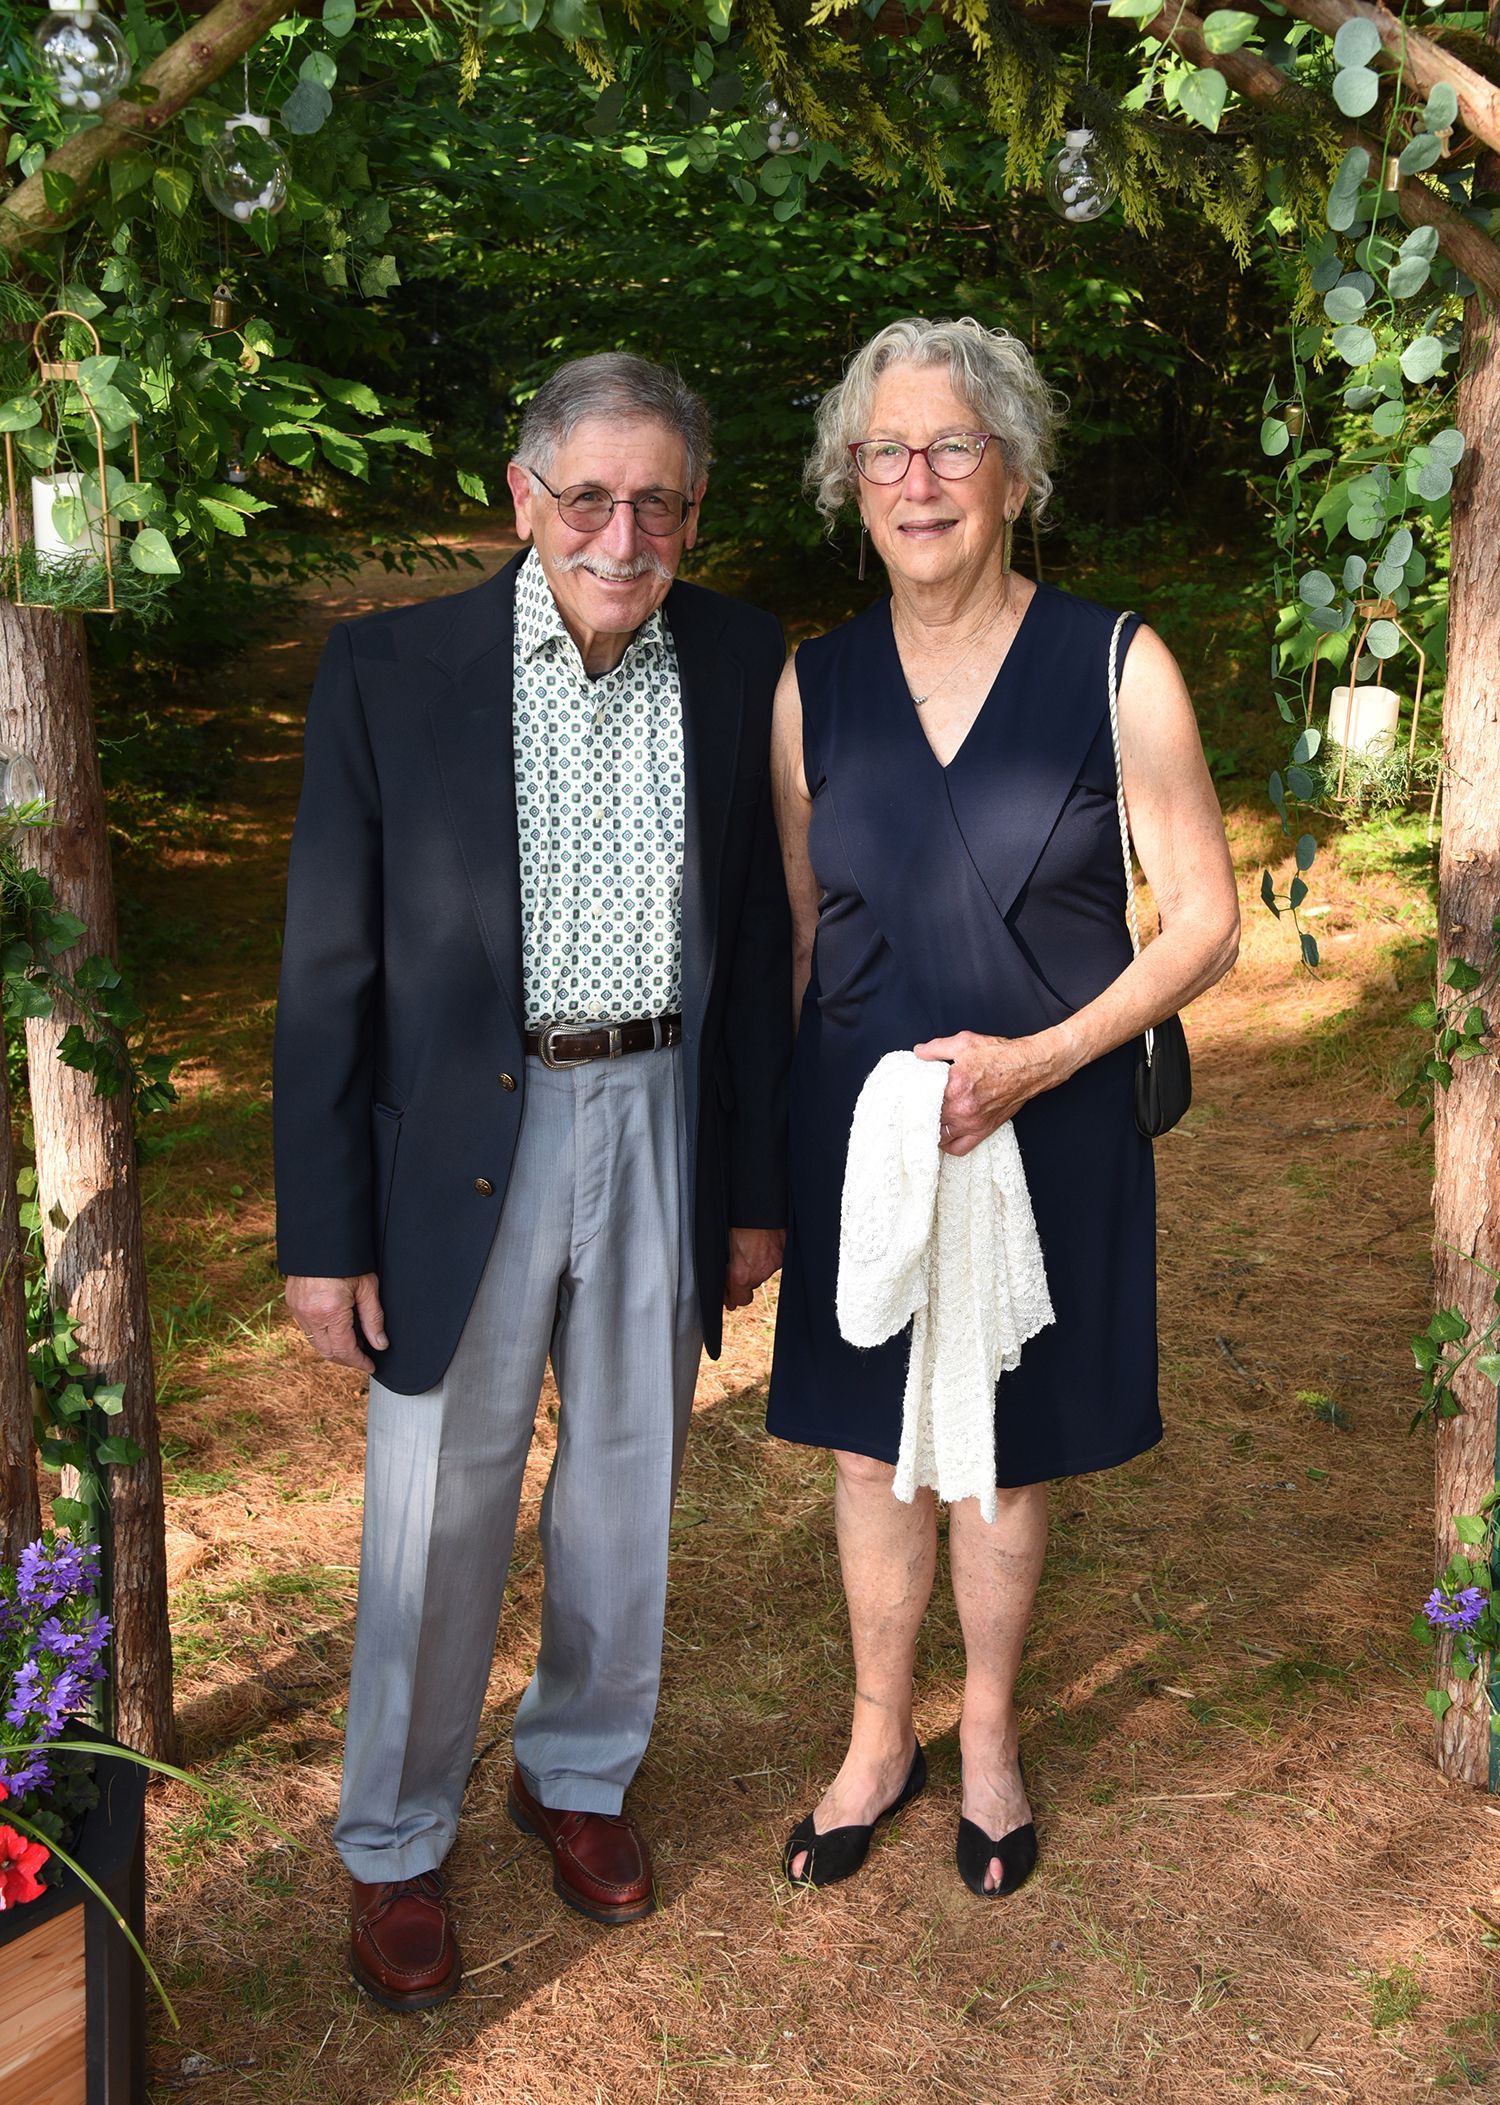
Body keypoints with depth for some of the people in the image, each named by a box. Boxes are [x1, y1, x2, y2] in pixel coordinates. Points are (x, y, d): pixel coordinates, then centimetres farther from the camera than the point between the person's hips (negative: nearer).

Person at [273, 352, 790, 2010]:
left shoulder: (740, 668, -1)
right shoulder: (388, 672, -10)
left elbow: (756, 943, 5)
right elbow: (331, 971, -8)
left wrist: (756, 1187, 6)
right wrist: (323, 1233, -8)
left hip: (662, 1130, 3)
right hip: (464, 1141, -2)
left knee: (627, 1487, 18)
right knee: (436, 1517, 9)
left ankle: (577, 1772, 43)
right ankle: (393, 1845, 33)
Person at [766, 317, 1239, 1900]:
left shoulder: (1116, 669, -9)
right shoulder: (812, 687, 0)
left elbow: (1204, 921, -6)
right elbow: (794, 936, 7)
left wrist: (1037, 1057, -19)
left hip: (1049, 1126, -2)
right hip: (857, 1122, 2)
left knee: (1006, 1451, 13)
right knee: (871, 1443, 14)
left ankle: (987, 1740, 38)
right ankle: (878, 1741, 36)